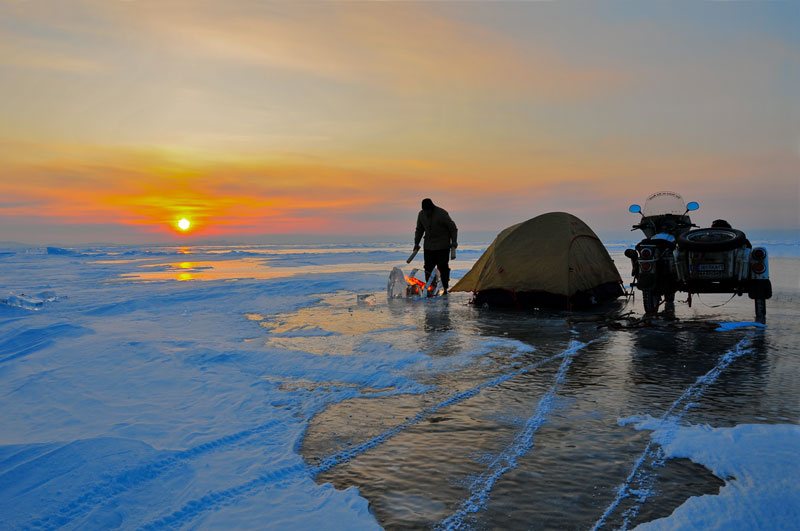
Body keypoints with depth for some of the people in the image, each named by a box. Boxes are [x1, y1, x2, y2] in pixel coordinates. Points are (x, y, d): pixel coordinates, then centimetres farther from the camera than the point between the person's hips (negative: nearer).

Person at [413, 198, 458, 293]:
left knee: (443, 267, -7)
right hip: (428, 246, 5)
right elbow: (419, 230, 15)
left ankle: (445, 288, -1)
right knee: (428, 267, 3)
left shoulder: (442, 213, -15)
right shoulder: (421, 214, 1)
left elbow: (453, 228, -8)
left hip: (442, 246, -5)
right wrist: (416, 243, 12)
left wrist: (454, 242, -12)